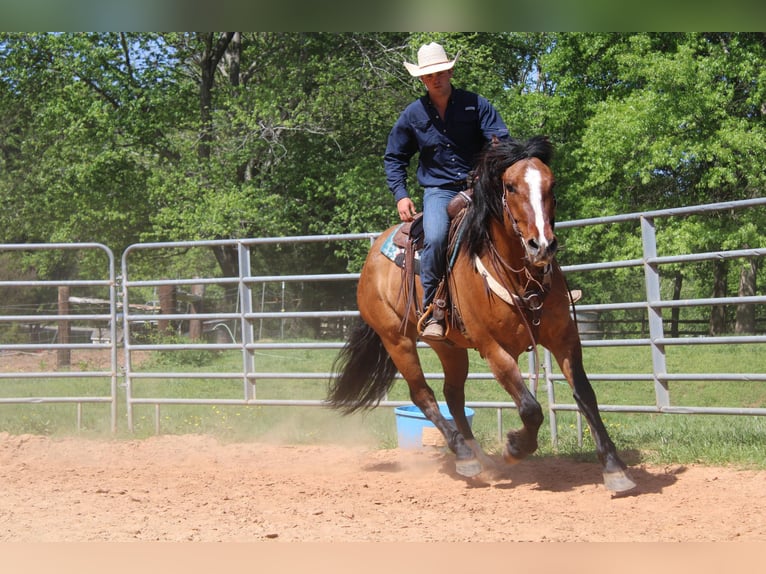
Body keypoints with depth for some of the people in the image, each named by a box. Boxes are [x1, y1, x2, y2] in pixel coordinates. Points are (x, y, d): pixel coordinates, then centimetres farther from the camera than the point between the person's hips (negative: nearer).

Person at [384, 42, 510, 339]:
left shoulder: (475, 104, 3)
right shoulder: (413, 115, 7)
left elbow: (502, 141, -1)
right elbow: (394, 157, 16)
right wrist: (400, 195, 3)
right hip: (438, 190, -1)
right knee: (435, 237, -31)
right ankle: (431, 312, -21)